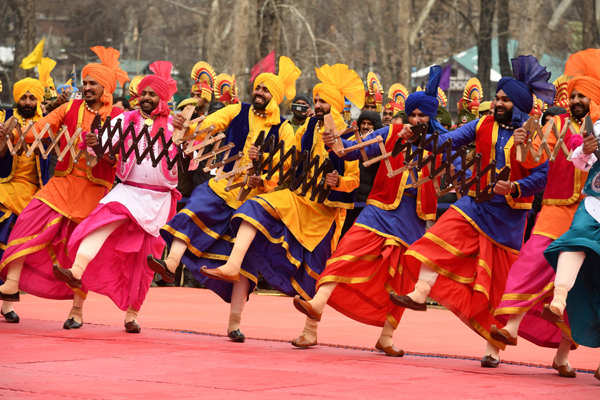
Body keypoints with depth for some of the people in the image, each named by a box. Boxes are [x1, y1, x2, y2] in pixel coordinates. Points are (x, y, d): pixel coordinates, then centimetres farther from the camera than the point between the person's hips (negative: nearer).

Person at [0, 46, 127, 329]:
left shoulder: (118, 118, 0)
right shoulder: (71, 108, 9)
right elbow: (41, 127, 0)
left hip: (94, 189, -2)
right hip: (62, 182, 3)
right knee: (29, 221, -17)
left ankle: (77, 310, 12)